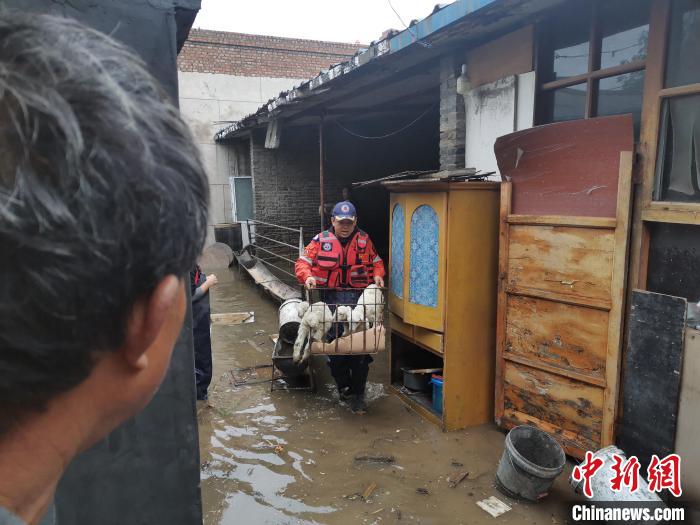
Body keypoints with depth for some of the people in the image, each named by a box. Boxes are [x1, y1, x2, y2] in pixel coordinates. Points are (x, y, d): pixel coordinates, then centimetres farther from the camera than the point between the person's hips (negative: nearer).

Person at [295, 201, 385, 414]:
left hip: (359, 299, 1)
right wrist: (308, 276, -19)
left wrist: (377, 275, 0)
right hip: (331, 299, -1)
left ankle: (358, 395, 11)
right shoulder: (321, 240, 0)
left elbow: (376, 262, 20)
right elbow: (302, 262, 1)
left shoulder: (364, 240, 7)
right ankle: (343, 386, 26)